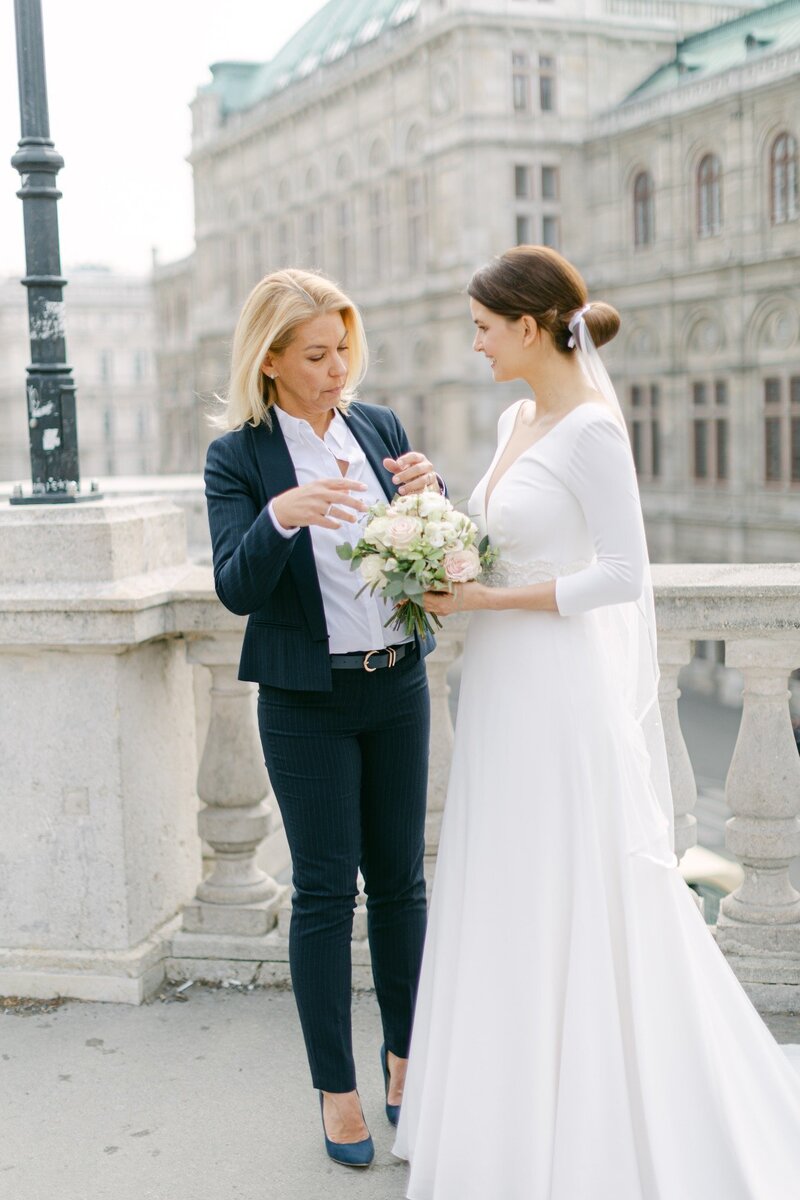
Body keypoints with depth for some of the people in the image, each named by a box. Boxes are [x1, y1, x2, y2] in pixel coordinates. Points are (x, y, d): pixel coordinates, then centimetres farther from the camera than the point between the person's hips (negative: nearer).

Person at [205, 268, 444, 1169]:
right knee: (325, 890, 3)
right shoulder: (237, 457, -8)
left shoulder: (380, 427, 3)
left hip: (398, 686, 4)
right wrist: (281, 515, -35)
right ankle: (336, 1089, 19)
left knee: (399, 877, 12)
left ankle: (403, 1058, 31)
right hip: (307, 702, -4)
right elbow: (237, 588, -17)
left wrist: (429, 492, -18)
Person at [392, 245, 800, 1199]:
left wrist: (487, 598, -17)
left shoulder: (592, 429, -15)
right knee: (510, 909, 16)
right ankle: (522, 1113, 32)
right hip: (505, 692, 9)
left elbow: (622, 575, -20)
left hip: (559, 694, -9)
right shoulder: (518, 420, 11)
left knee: (569, 912, 2)